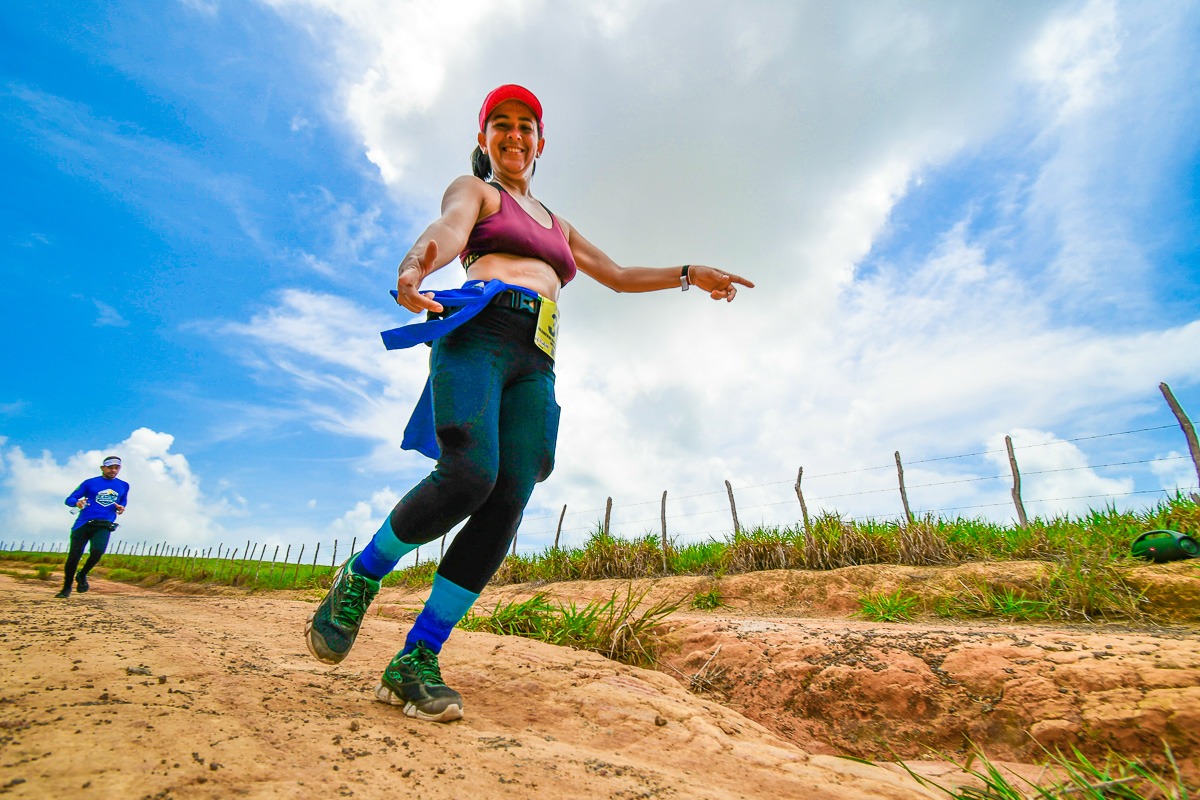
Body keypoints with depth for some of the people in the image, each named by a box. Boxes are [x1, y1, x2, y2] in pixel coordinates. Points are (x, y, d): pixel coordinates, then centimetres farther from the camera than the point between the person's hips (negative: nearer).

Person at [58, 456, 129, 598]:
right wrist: (77, 502, -18)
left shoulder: (123, 486, 14)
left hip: (104, 526, 0)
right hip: (83, 524, 0)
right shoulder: (90, 483, 7)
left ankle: (82, 576, 8)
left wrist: (121, 508, 4)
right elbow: (69, 499, 5)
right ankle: (66, 588, 18)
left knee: (97, 551, -23)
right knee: (73, 556, -2)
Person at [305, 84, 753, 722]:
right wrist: (415, 267, -28)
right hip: (478, 329, -4)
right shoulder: (472, 189, 20)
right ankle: (360, 578, 1)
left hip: (534, 364, 5)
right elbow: (448, 228, -4)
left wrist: (688, 275, 32)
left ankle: (414, 662, -4)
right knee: (469, 478, -27)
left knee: (507, 507, -13)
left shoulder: (557, 224, 37)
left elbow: (617, 275, 39)